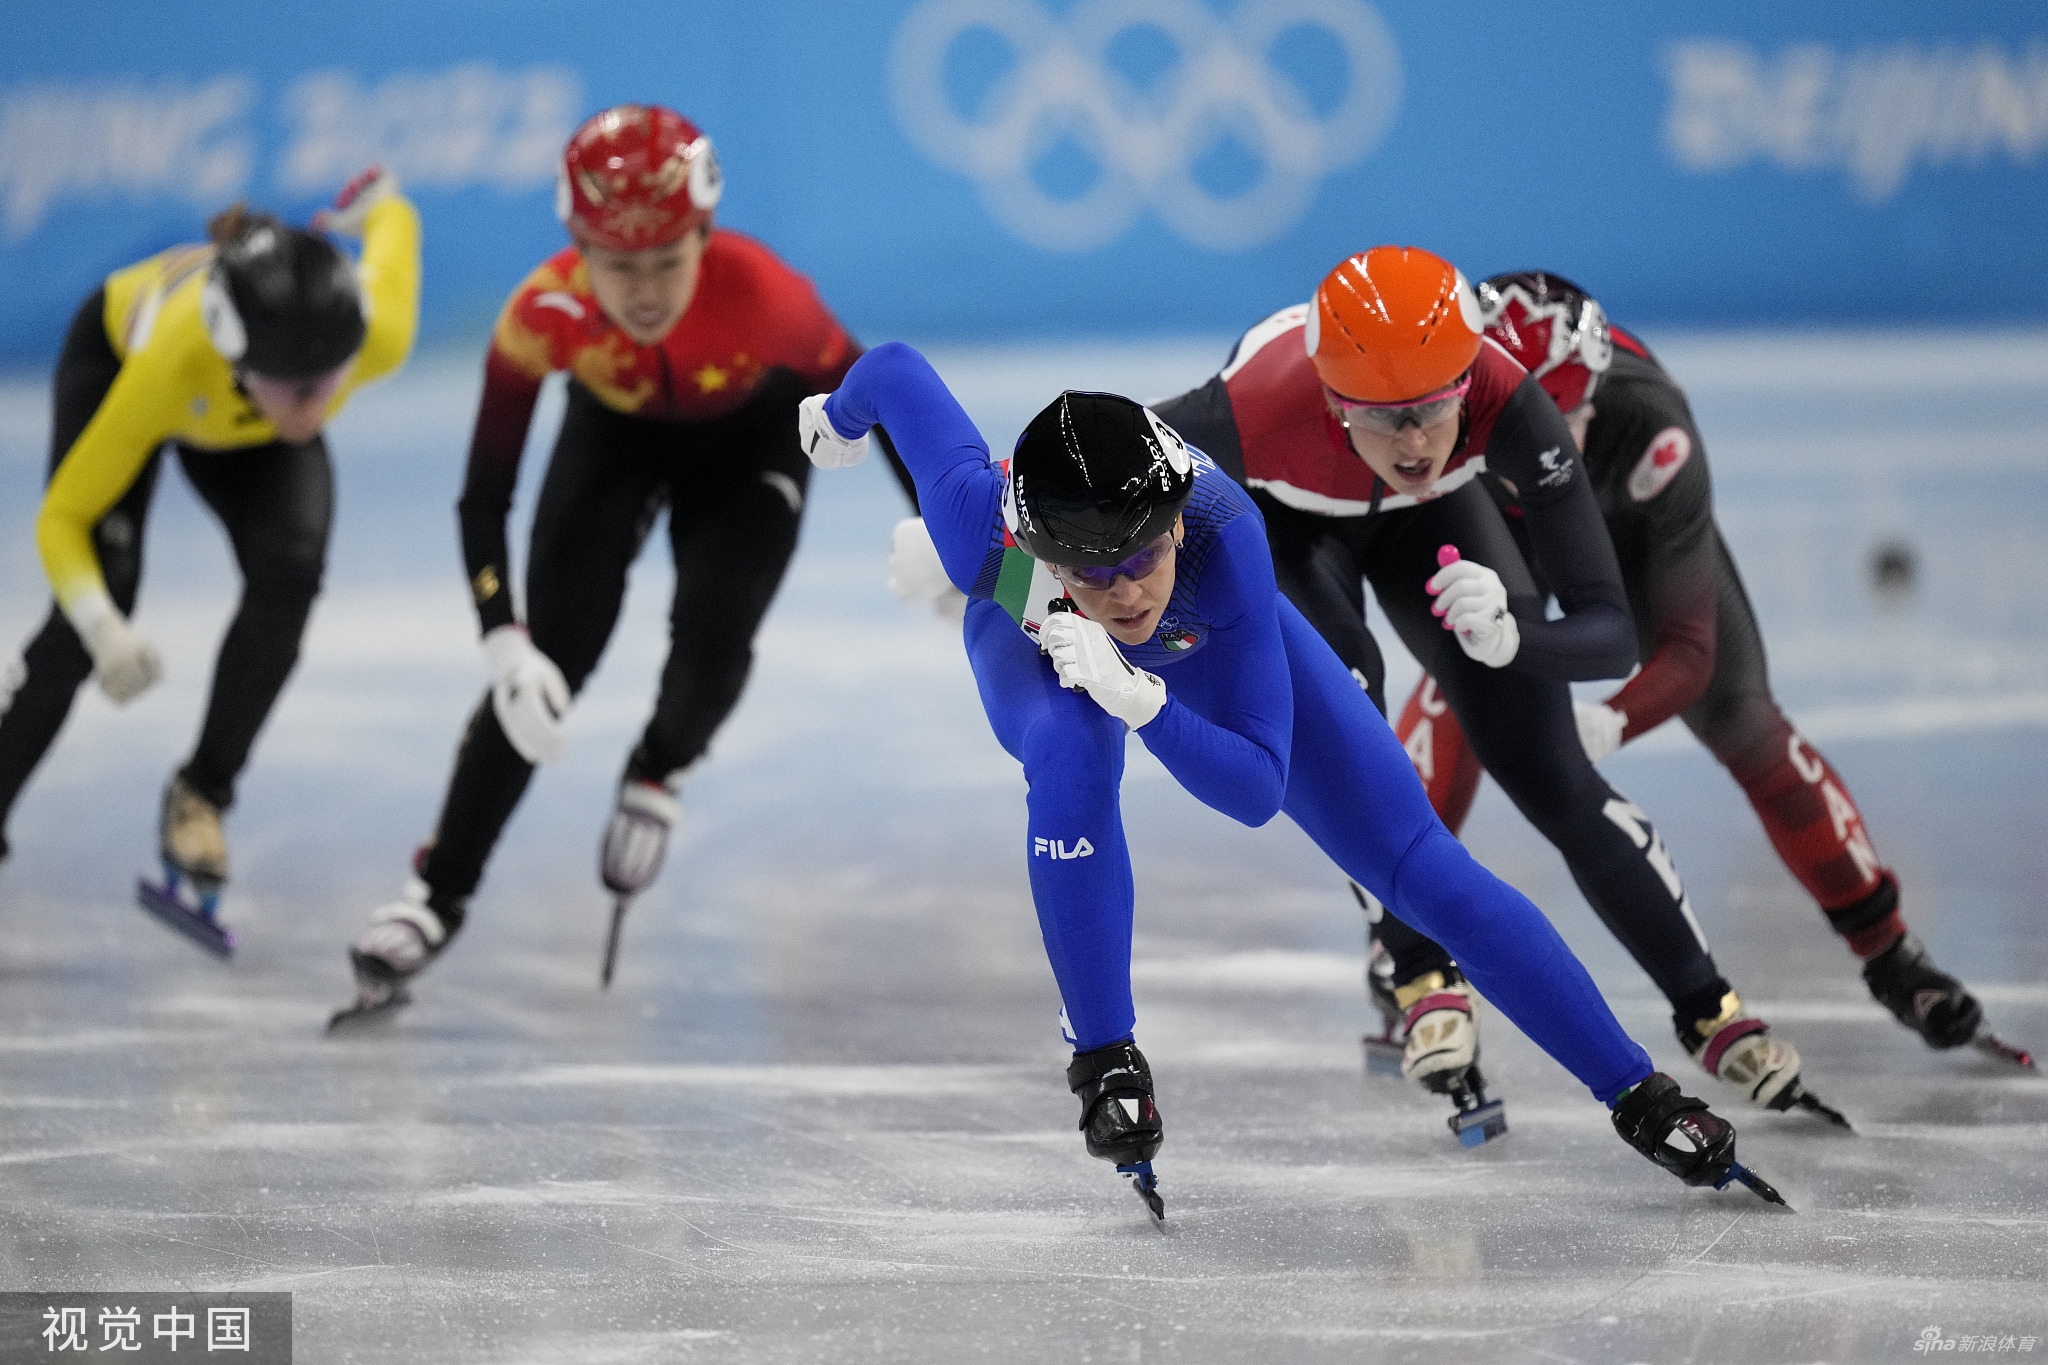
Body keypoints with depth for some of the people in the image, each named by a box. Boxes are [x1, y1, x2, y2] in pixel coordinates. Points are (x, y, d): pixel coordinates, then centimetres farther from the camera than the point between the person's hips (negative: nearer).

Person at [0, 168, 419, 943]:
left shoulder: (379, 337, -42)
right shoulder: (164, 363, -48)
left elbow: (394, 223, -17)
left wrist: (377, 205, 8)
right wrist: (104, 629, -52)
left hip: (240, 417, 3)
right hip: (114, 350, -3)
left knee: (287, 571, -22)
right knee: (83, 626, -16)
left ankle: (203, 793, -5)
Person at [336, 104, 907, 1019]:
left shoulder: (761, 294, -40)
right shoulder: (543, 314, -37)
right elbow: (484, 495, -28)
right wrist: (505, 644, -39)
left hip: (752, 437, -1)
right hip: (617, 430, 1)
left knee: (712, 637, -20)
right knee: (547, 662, -11)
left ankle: (657, 778, 14)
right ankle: (440, 893, 0)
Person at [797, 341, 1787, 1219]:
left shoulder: (1220, 537, -44)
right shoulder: (986, 527, -43)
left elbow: (1257, 788, -38)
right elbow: (896, 368, -23)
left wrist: (1140, 698, -54)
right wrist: (840, 414, 0)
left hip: (1208, 647, 0)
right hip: (1038, 648, 0)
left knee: (1416, 859, -3)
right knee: (1070, 756, -37)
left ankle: (1640, 1098, 10)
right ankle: (1105, 1064, -16)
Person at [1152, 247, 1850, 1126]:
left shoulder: (1506, 405, -41)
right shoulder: (1257, 415, -45)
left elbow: (1612, 632, -40)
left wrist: (1511, 636, -57)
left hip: (1422, 514, 1)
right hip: (1274, 518, -1)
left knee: (1554, 780, -3)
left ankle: (1708, 1012, 13)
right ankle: (1425, 977, -10)